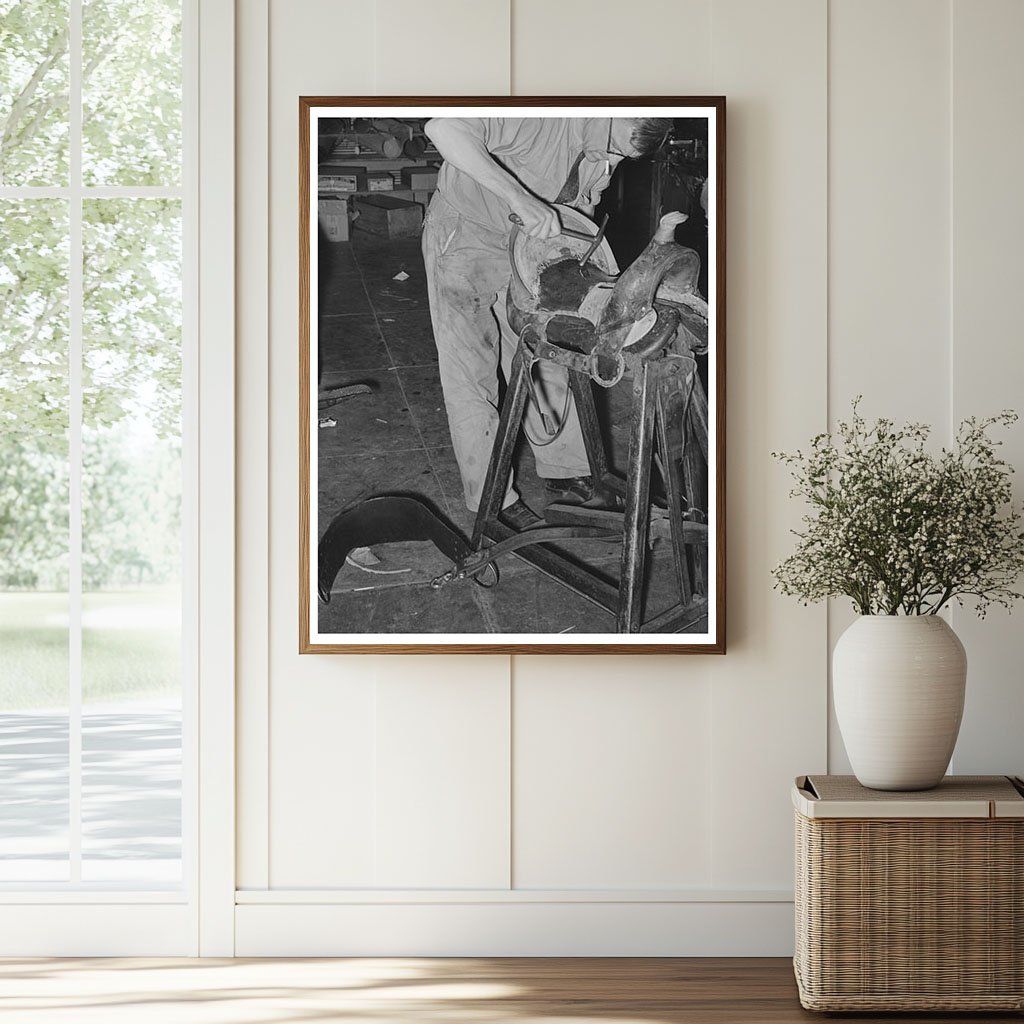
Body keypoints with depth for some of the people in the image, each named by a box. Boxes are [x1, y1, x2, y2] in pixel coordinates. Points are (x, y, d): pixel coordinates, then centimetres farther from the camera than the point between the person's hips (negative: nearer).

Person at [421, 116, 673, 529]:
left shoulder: (605, 153, -9)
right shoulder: (537, 116, -34)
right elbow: (442, 127, -46)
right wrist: (520, 198, -50)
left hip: (526, 244, 7)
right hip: (462, 235, -7)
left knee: (541, 359, 10)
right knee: (471, 369, -3)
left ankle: (565, 473, 24)